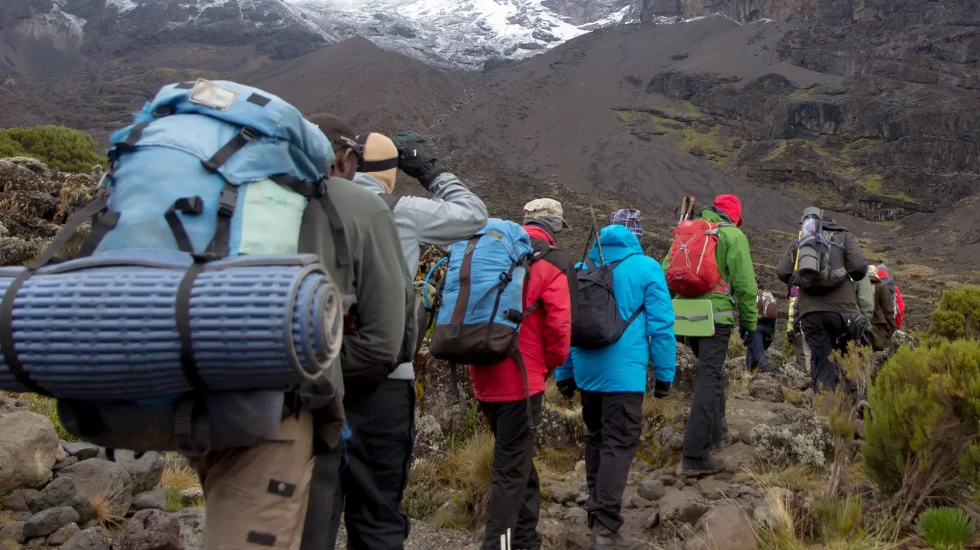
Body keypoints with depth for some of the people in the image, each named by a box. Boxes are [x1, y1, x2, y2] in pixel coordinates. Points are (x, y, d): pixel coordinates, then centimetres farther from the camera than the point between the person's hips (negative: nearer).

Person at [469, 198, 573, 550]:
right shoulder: (550, 262, -8)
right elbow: (558, 323, -14)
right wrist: (554, 362, 3)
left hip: (485, 376, 7)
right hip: (521, 378, -7)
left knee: (516, 457, 21)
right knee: (512, 468, 1)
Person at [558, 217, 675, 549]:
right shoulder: (646, 268, -4)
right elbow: (661, 324, -7)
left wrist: (564, 372, 22)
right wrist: (665, 372, 1)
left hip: (587, 369, 6)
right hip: (623, 370, -5)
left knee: (596, 437, 19)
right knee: (619, 444, -3)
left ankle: (597, 510, 30)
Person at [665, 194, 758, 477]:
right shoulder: (733, 235, -1)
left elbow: (666, 272, 14)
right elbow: (745, 284, -5)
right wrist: (749, 322, 3)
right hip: (716, 315, -6)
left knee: (711, 370, 25)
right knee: (709, 379, -6)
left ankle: (716, 432, 38)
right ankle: (694, 456, -10)